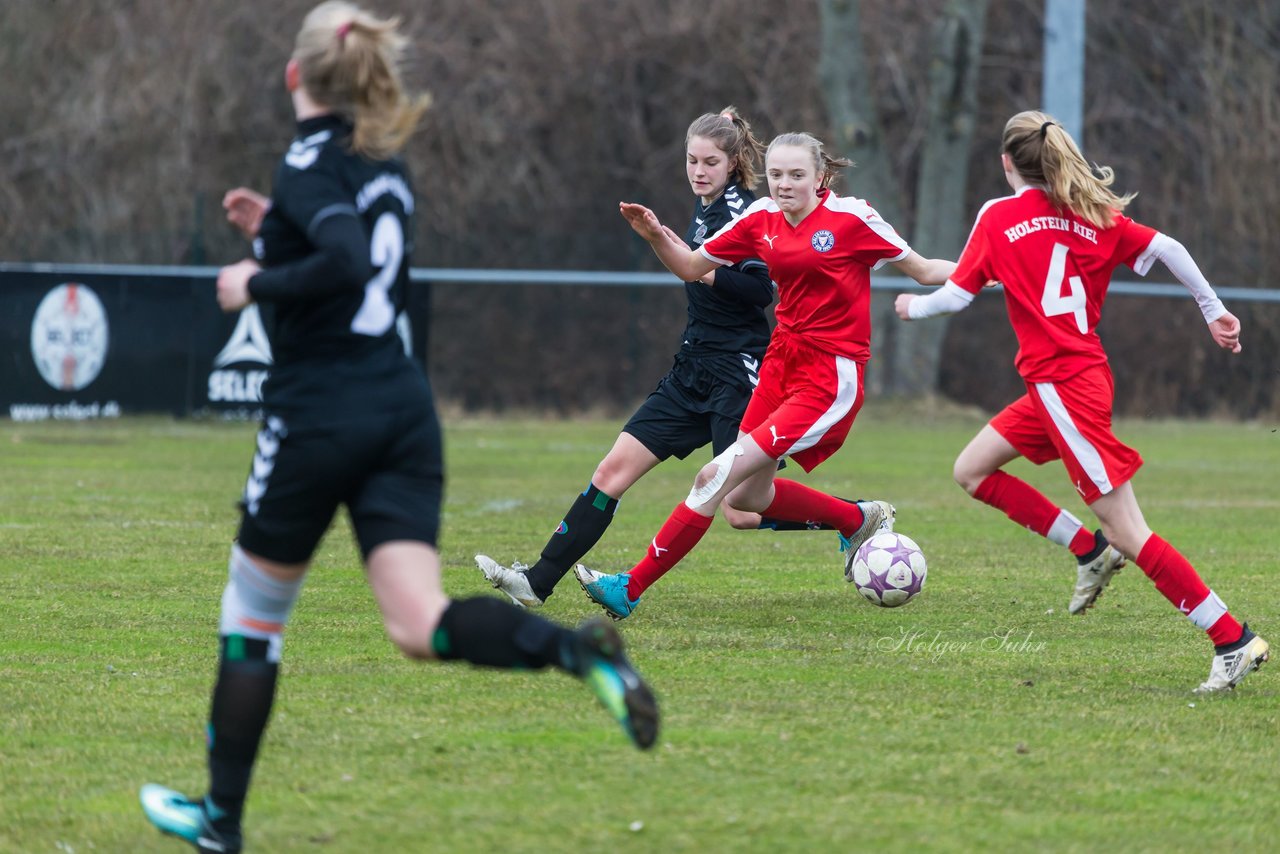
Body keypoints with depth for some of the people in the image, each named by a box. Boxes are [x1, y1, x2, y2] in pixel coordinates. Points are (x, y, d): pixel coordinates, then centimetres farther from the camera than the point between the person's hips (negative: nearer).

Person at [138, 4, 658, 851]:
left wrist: (257, 283, -13)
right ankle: (576, 648, -32)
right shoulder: (384, 164, 14)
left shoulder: (310, 164, -10)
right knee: (421, 627, -6)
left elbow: (350, 265, -27)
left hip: (320, 421, -6)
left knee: (252, 617, 12)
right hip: (403, 410, 6)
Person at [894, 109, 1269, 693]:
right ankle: (1091, 551, 13)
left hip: (1063, 386, -8)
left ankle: (1234, 641, -13)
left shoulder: (998, 217, -4)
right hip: (1058, 385, 8)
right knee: (972, 471, 19)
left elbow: (958, 294, -1)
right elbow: (1166, 248, 0)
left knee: (1129, 534, -9)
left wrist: (914, 307, 19)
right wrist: (1214, 310, 6)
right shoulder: (1093, 214, 10)